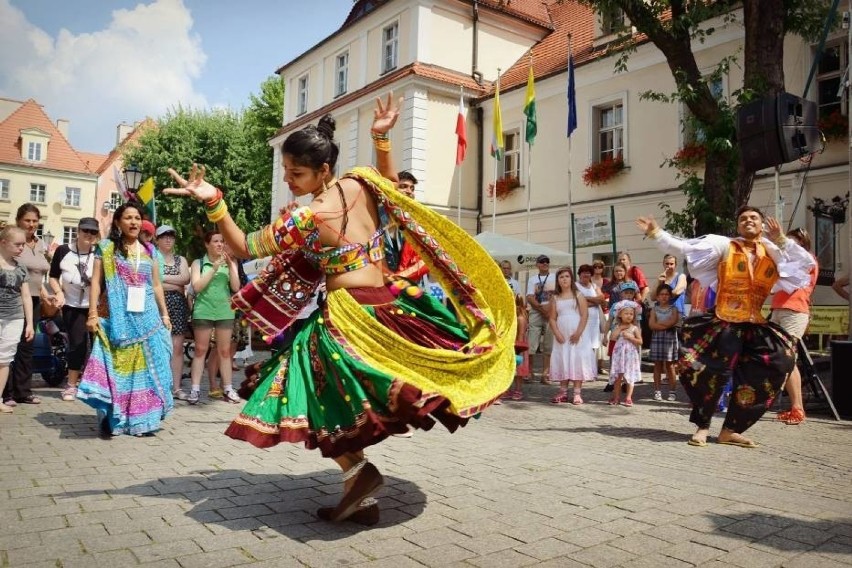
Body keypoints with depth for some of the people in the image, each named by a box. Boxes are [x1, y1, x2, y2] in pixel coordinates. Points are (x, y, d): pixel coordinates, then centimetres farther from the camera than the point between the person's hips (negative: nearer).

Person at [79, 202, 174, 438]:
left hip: (146, 318, 3)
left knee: (144, 367, 2)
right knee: (115, 366, -4)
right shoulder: (106, 247, 4)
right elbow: (96, 281, -1)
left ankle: (142, 420, 9)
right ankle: (109, 420, 4)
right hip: (116, 318, -3)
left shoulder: (148, 251, 13)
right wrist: (92, 313, -10)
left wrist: (164, 314, 13)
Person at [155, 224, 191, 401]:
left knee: (177, 347, 1)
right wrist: (176, 286, -6)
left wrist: (162, 277, -4)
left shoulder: (180, 259, 18)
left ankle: (176, 387, 4)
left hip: (178, 305, 4)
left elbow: (186, 278, 0)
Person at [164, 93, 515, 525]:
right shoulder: (360, 184, 0)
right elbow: (390, 182, 24)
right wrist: (381, 137, 14)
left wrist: (213, 202, -17)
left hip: (348, 317, -8)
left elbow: (244, 247, -9)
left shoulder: (305, 218, -16)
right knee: (356, 406, 18)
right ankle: (364, 499, 25)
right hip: (386, 306, 8)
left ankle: (358, 471, 0)